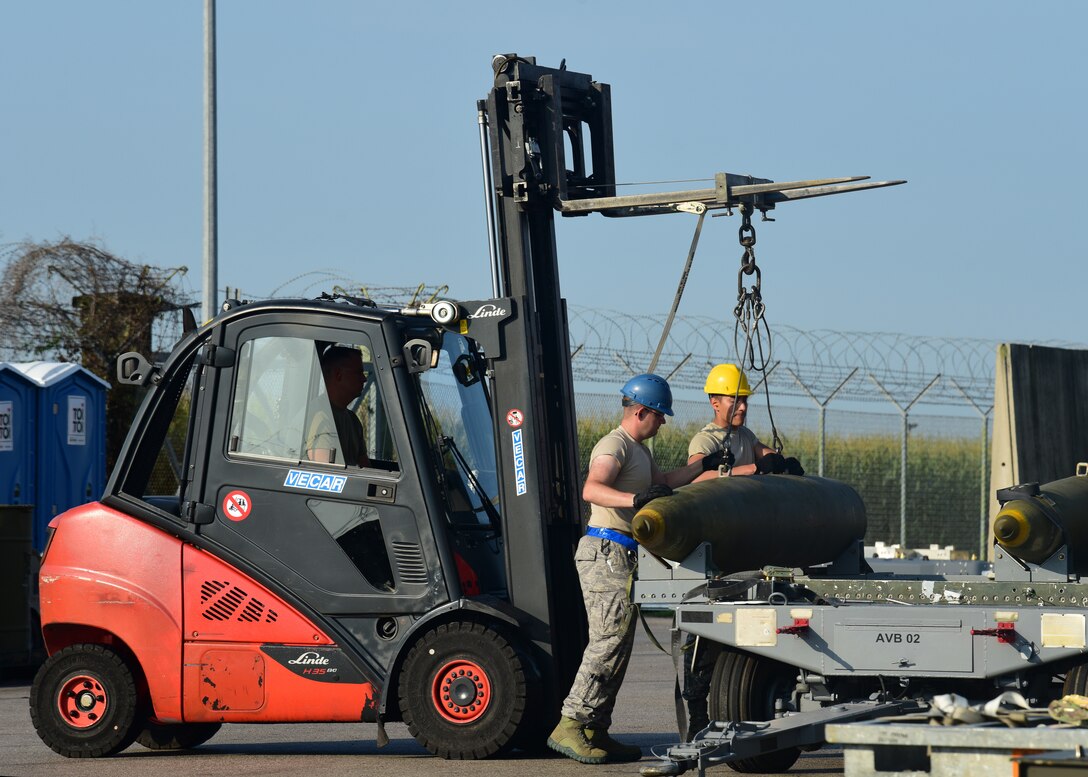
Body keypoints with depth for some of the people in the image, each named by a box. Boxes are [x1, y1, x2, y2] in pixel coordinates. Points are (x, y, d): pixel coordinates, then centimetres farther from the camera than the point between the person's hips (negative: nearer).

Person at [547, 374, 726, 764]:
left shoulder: (639, 450, 22)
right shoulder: (614, 445, -12)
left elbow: (664, 482, 38)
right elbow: (592, 490, -30)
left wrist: (703, 465, 32)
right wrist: (635, 499, -44)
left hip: (622, 556, 11)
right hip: (605, 552, -11)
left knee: (616, 644, 9)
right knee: (610, 640, -16)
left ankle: (595, 731, 10)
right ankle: (570, 726, -18)